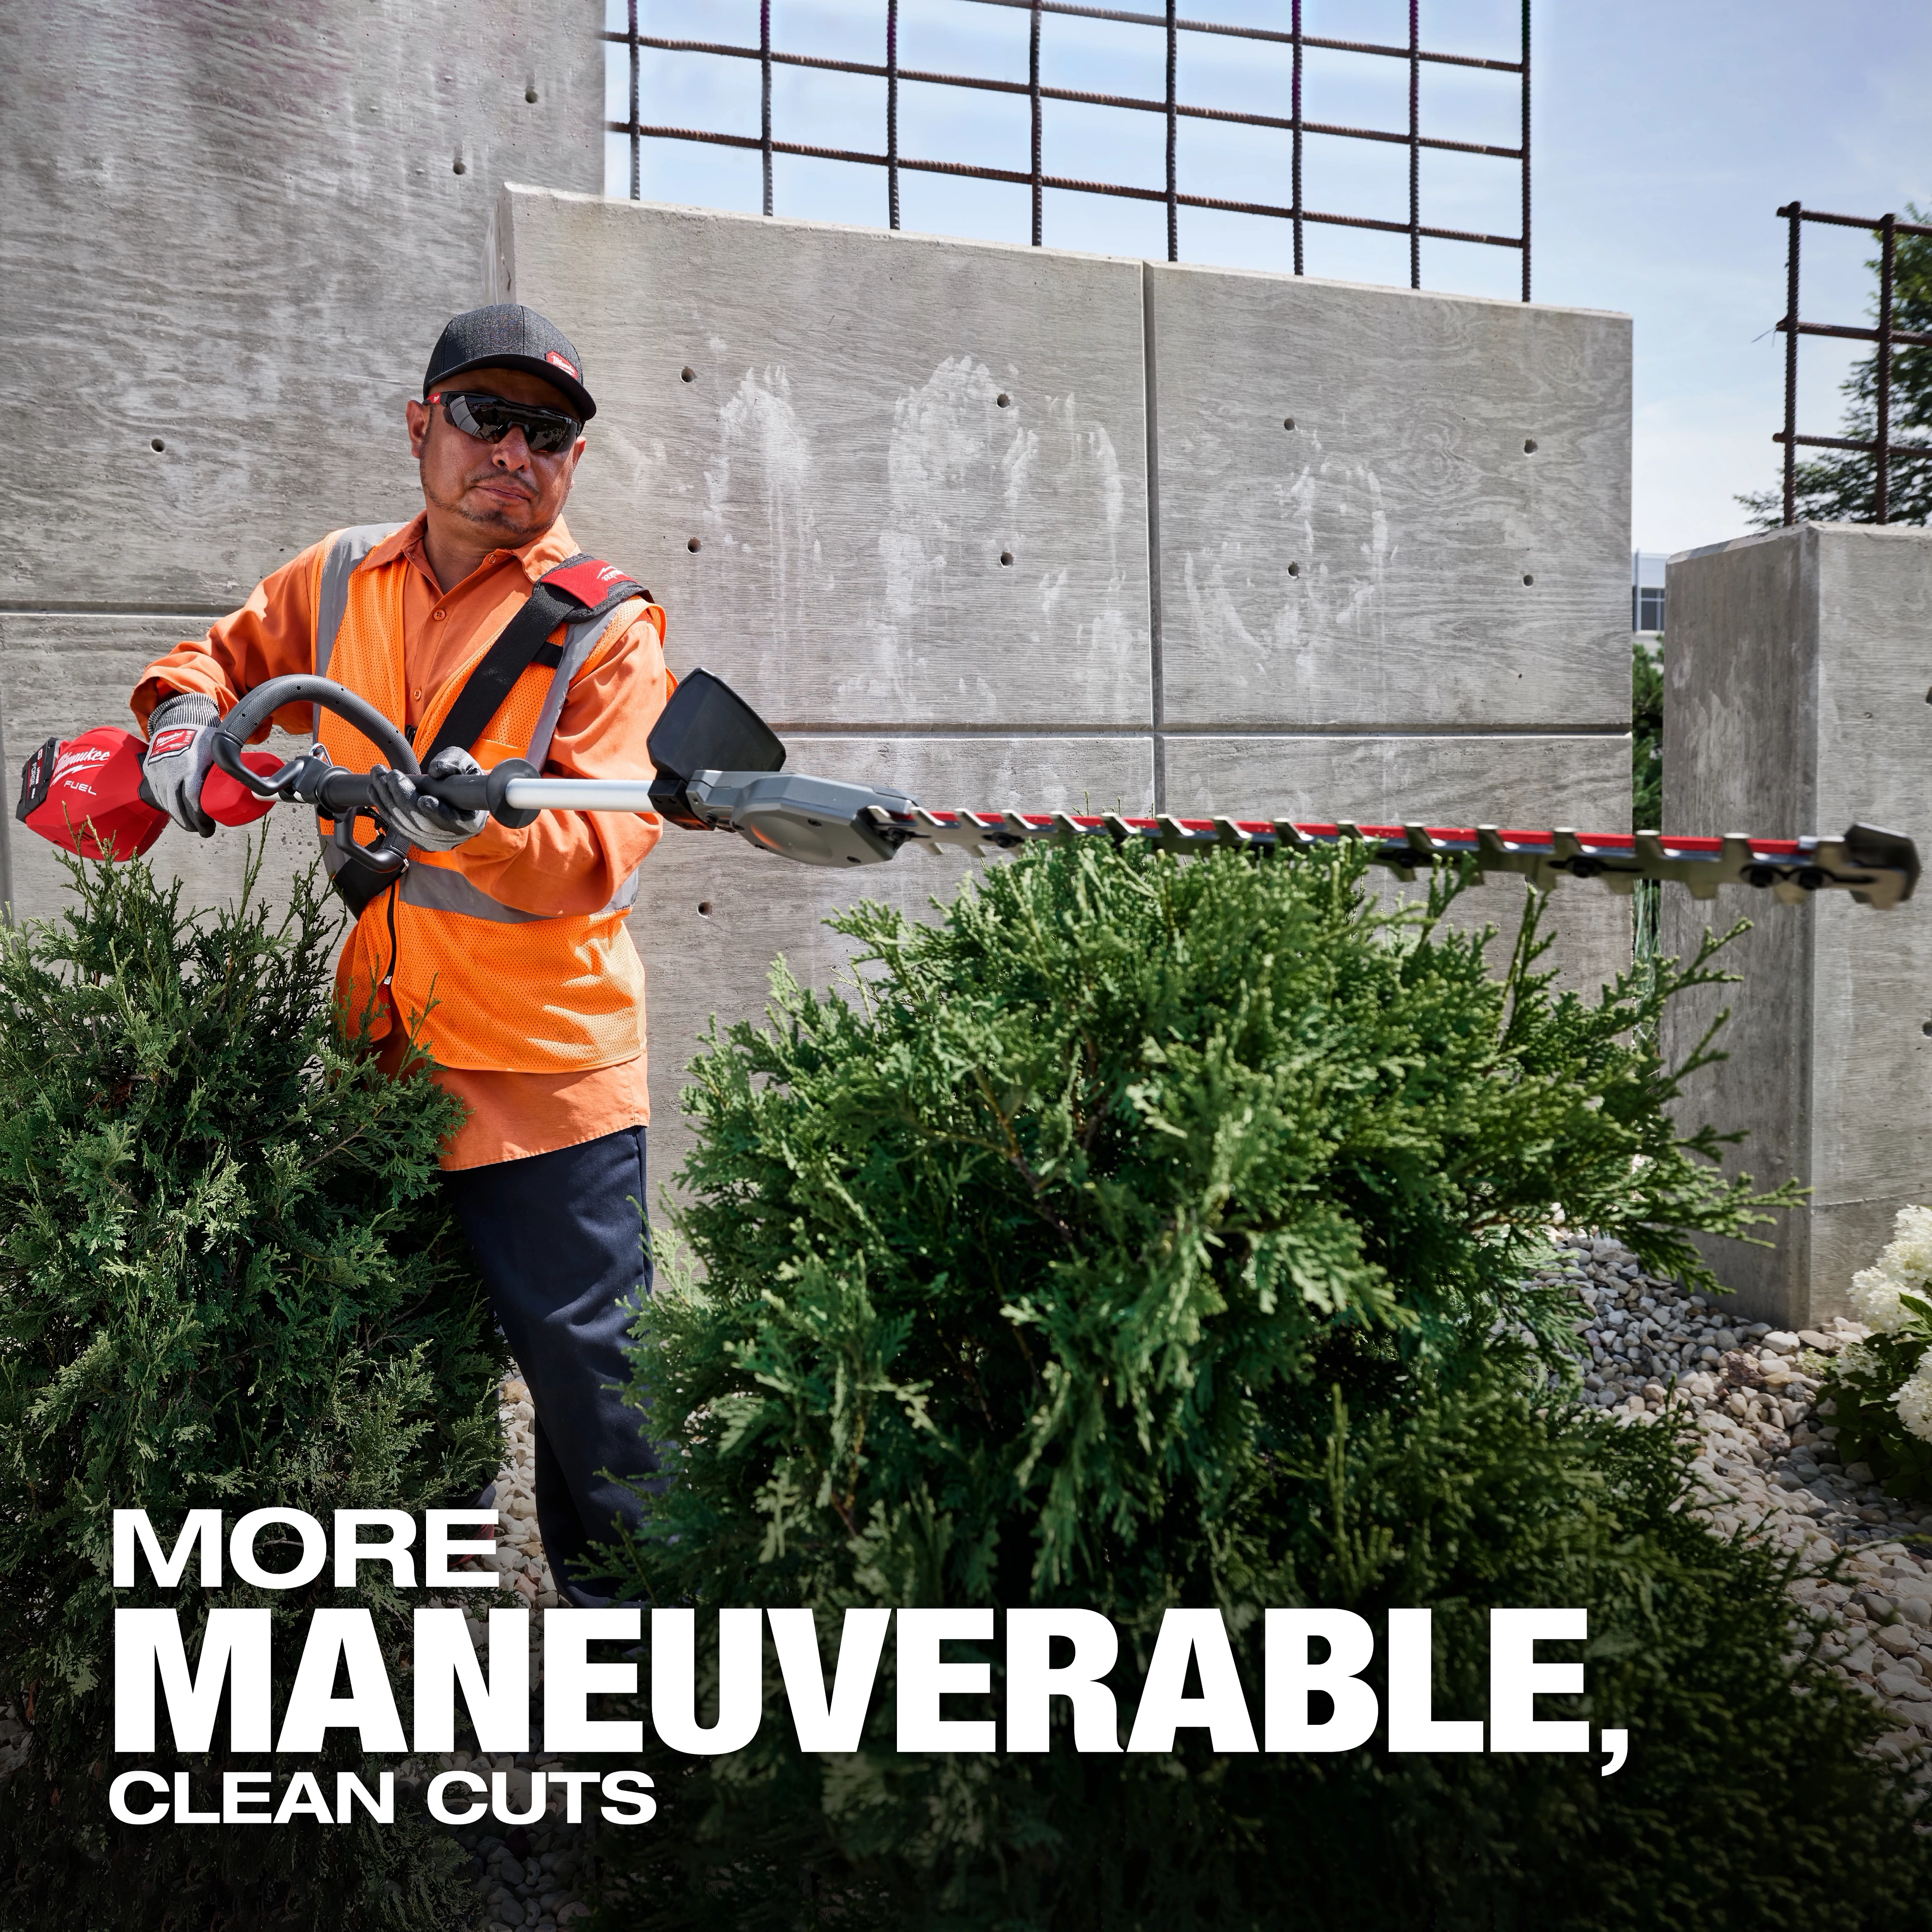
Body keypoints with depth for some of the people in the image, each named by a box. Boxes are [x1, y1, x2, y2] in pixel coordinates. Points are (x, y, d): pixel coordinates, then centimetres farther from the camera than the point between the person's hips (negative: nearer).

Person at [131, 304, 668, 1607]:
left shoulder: (607, 629, -9)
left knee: (581, 1350, 0)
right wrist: (188, 728, 4)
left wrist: (485, 826, -37)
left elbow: (603, 855, -18)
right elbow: (224, 658, 25)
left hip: (546, 1067, -5)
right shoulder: (337, 582, 7)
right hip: (382, 1054, 6)